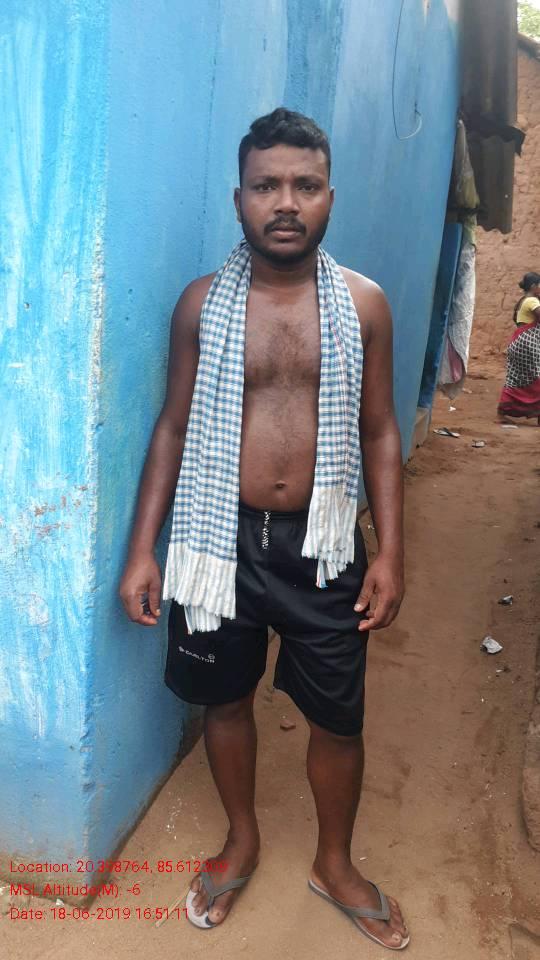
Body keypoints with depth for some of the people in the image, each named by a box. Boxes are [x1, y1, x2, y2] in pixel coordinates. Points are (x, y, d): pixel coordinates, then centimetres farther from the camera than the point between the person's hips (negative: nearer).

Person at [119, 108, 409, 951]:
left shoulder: (363, 304, -3)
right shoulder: (202, 303, -2)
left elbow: (378, 434, 2)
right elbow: (173, 428, 2)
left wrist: (390, 552, -3)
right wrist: (142, 549, -2)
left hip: (322, 541, 0)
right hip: (222, 535, 1)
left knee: (337, 716, 12)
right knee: (224, 696, 17)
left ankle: (334, 864, 41)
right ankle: (243, 840, 46)